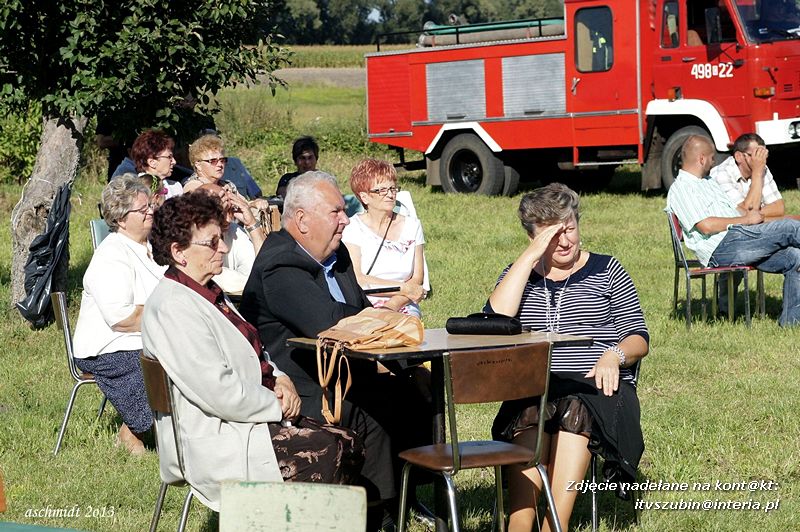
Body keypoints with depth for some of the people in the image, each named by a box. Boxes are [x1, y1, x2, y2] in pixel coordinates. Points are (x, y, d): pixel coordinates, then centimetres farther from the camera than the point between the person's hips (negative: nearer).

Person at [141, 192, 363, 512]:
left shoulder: (208, 294, 14)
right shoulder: (173, 308, -19)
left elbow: (252, 352, 26)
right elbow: (220, 393, -24)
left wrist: (279, 379, 5)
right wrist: (278, 405, -11)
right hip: (213, 443, -11)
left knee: (347, 443, -2)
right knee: (325, 450, -21)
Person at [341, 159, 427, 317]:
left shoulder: (412, 226, 12)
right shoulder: (352, 227, 2)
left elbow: (417, 279, 5)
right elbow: (355, 279, -8)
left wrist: (392, 305, -13)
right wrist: (404, 288, -9)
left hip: (403, 310, 2)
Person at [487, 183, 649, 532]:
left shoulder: (606, 271, 17)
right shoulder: (519, 275, 21)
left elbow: (639, 338, 13)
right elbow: (495, 320, -1)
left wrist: (613, 355, -11)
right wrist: (531, 255, 0)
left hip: (597, 386, -1)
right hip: (533, 389, 1)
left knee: (574, 410, -36)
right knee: (531, 414, -35)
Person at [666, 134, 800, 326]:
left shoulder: (709, 182, 28)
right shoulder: (680, 189, -4)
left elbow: (734, 210, 29)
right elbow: (706, 226, -15)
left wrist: (751, 215, 7)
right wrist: (746, 220, -8)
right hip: (720, 248, -10)